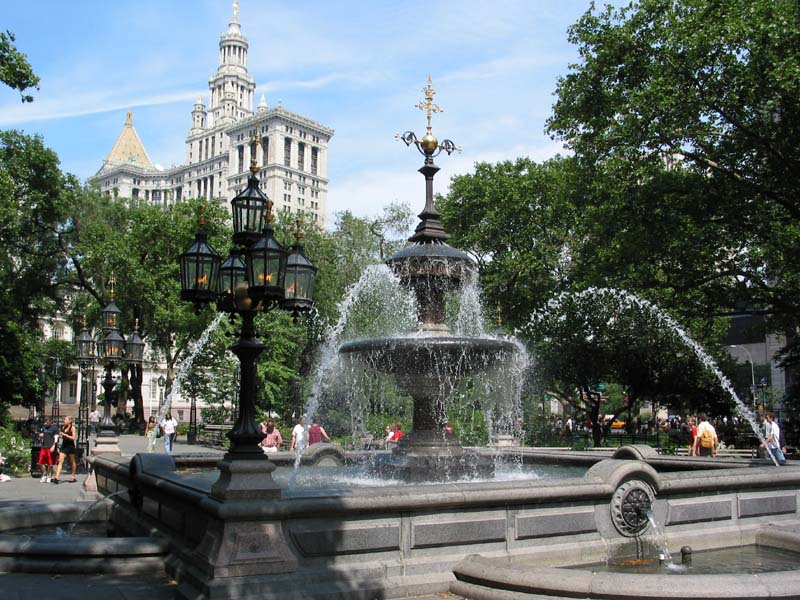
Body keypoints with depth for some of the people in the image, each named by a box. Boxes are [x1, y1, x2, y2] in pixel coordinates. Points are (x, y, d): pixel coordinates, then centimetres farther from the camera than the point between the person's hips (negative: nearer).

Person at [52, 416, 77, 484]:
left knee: (72, 462, 9)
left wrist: (64, 434, -21)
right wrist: (60, 435, 0)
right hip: (63, 445, 5)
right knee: (60, 461, -7)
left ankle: (73, 477, 20)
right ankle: (56, 477, -15)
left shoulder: (72, 428, -7)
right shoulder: (63, 427, 9)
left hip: (70, 446, -5)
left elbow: (73, 438, -15)